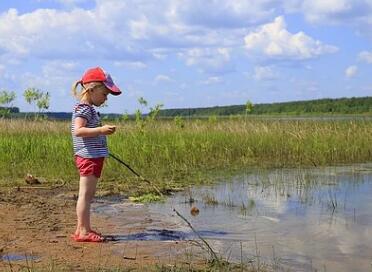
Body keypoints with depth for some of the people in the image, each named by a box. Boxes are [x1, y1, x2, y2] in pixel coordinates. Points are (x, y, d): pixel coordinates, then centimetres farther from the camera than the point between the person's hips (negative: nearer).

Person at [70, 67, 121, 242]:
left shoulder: (89, 109, 18)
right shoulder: (83, 109, -13)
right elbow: (78, 130, -27)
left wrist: (103, 131, 16)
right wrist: (100, 130, -33)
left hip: (94, 157, 11)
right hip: (88, 157, -11)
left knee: (89, 194, 14)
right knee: (85, 193, -7)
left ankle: (83, 229, 21)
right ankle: (83, 231, -4)